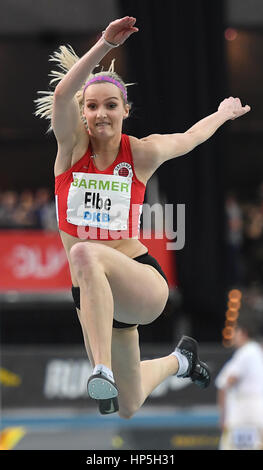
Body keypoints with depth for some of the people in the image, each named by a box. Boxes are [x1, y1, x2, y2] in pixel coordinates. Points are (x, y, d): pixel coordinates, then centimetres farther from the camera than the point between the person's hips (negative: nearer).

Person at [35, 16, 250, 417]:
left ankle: (104, 370, -42)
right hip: (92, 295, 3)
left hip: (143, 285, -3)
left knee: (86, 253, -39)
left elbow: (189, 137, 20)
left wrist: (224, 113, 36)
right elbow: (62, 93, -22)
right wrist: (104, 45, -33)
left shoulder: (142, 153, -2)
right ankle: (179, 360, 50)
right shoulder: (73, 145, -2)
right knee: (128, 408, 17)